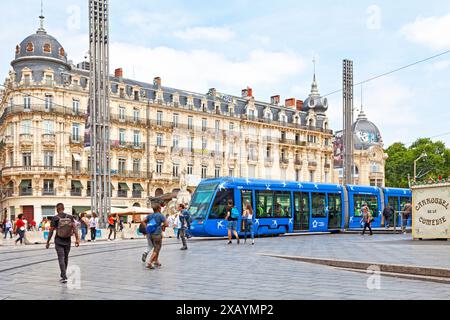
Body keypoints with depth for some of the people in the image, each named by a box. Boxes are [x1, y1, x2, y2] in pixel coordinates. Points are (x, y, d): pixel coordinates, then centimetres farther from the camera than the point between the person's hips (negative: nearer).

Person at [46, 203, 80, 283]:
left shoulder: (55, 218, -5)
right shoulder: (70, 217, 2)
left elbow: (51, 231, -5)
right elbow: (74, 228, -7)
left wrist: (48, 242, 4)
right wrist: (77, 239, -6)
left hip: (59, 241, -3)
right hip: (68, 241, 3)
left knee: (61, 258, -3)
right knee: (66, 257, 17)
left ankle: (64, 277, -11)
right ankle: (63, 274, 30)